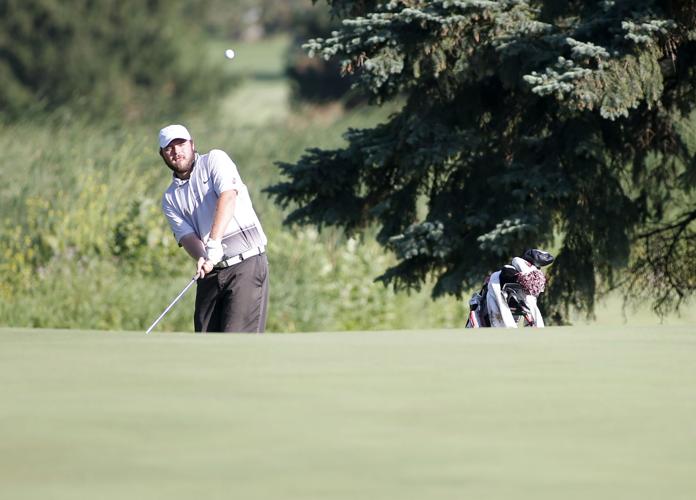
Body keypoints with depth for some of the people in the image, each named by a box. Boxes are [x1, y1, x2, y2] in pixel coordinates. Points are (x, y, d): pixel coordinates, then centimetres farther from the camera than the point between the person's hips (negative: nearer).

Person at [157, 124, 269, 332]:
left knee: (237, 339, -16)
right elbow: (186, 235, 1)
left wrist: (214, 241, -28)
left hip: (246, 263, -6)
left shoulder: (214, 160, 2)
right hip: (211, 273, 6)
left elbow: (228, 196, -15)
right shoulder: (170, 198, 15)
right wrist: (201, 257, -23)